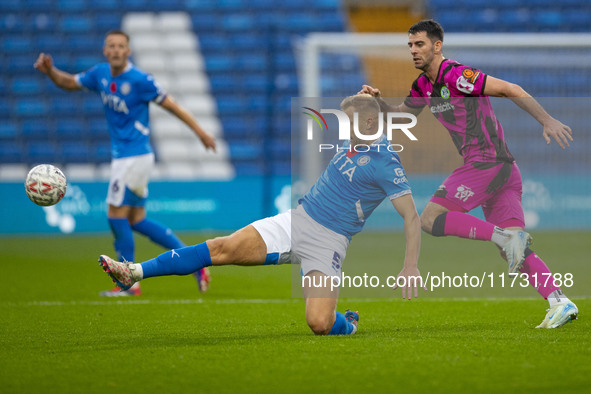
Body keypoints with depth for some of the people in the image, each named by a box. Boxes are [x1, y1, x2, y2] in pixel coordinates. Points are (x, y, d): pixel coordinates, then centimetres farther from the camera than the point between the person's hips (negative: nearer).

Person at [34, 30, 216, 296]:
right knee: (136, 221, 10)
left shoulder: (139, 80, -14)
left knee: (117, 216, -7)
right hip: (122, 155, 8)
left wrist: (200, 132, -5)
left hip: (135, 156, -8)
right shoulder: (101, 74, 7)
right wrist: (49, 70, -2)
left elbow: (170, 104, -9)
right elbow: (68, 83, 18)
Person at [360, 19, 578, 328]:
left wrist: (547, 121, -18)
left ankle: (505, 236, -18)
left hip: (487, 162, -9)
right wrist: (379, 101, 8)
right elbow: (401, 113, 29)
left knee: (430, 220, -9)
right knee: (516, 251, 1)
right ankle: (560, 302, -10)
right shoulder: (424, 86, 15)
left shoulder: (456, 76, -13)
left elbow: (511, 90, -14)